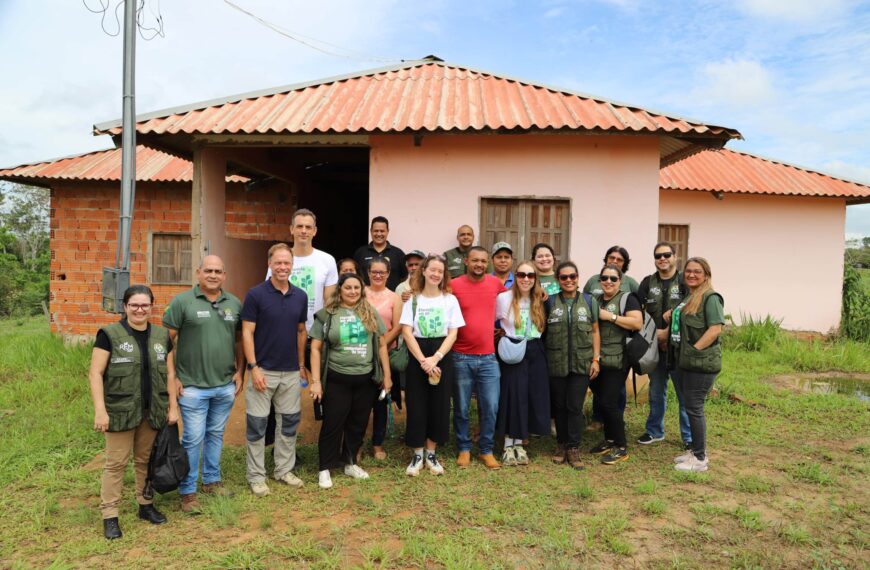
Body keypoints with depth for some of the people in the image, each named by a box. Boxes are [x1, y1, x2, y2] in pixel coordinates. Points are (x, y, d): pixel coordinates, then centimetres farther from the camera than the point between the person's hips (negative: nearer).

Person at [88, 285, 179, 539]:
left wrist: (173, 406, 7)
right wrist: (100, 410, -15)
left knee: (146, 459, 15)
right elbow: (95, 373, -8)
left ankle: (145, 504, 29)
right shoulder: (110, 334, -6)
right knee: (116, 462, 2)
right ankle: (110, 516, 13)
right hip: (121, 411, -4)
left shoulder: (161, 335, 7)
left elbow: (169, 373, 11)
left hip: (153, 411, 4)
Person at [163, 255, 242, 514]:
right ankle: (187, 491, 16)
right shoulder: (182, 301, -7)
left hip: (226, 385, 4)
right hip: (193, 386, -4)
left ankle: (212, 480, 33)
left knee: (216, 434, 17)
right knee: (193, 439, 2)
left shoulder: (234, 303, 5)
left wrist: (240, 371, 7)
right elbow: (168, 340, -7)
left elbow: (240, 339, 12)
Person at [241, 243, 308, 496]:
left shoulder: (300, 296, 4)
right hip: (263, 371, -4)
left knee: (289, 422, 12)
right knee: (257, 424, 4)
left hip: (291, 372, 5)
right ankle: (256, 476, 17)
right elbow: (247, 333, -9)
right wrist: (253, 367, -15)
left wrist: (302, 365, 12)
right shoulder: (256, 294, -9)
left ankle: (284, 470, 27)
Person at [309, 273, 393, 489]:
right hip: (337, 379, -3)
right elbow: (315, 349, -3)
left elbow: (381, 345, 8)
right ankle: (325, 468, 20)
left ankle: (350, 463, 31)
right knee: (332, 424, 5)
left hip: (366, 379, 3)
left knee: (358, 424, 14)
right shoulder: (327, 314, -4)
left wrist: (387, 375, 6)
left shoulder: (370, 312, 4)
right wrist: (315, 380, -9)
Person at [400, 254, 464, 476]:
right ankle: (417, 455, 17)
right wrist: (423, 360, -16)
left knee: (439, 406, 5)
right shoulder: (412, 299, 1)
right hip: (417, 358, -1)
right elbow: (407, 333, -5)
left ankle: (431, 454, 20)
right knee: (416, 406, 2)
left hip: (442, 358, 1)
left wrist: (435, 358, -14)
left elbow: (453, 333, -2)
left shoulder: (450, 300, 3)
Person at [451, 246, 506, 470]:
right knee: (461, 408, 8)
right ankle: (463, 449, 24)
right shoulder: (454, 285, -6)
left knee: (490, 407, 4)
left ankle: (486, 450, 20)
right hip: (461, 358, -2)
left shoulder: (495, 283, 4)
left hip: (489, 358, 2)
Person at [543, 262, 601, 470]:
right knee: (559, 406, 9)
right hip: (556, 363, 1)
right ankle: (561, 444, 24)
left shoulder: (589, 301, 5)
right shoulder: (550, 302, 3)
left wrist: (596, 359, 0)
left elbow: (595, 332, 6)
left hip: (581, 363, 0)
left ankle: (573, 448, 10)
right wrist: (544, 357, -2)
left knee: (575, 406, -1)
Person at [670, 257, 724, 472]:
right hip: (685, 362, 8)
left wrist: (694, 350, -19)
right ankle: (696, 450, 27)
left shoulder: (710, 298, -12)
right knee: (691, 406, 15)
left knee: (694, 407, -2)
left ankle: (700, 459, 9)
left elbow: (715, 329, -20)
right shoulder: (688, 298, 14)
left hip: (701, 363, -8)